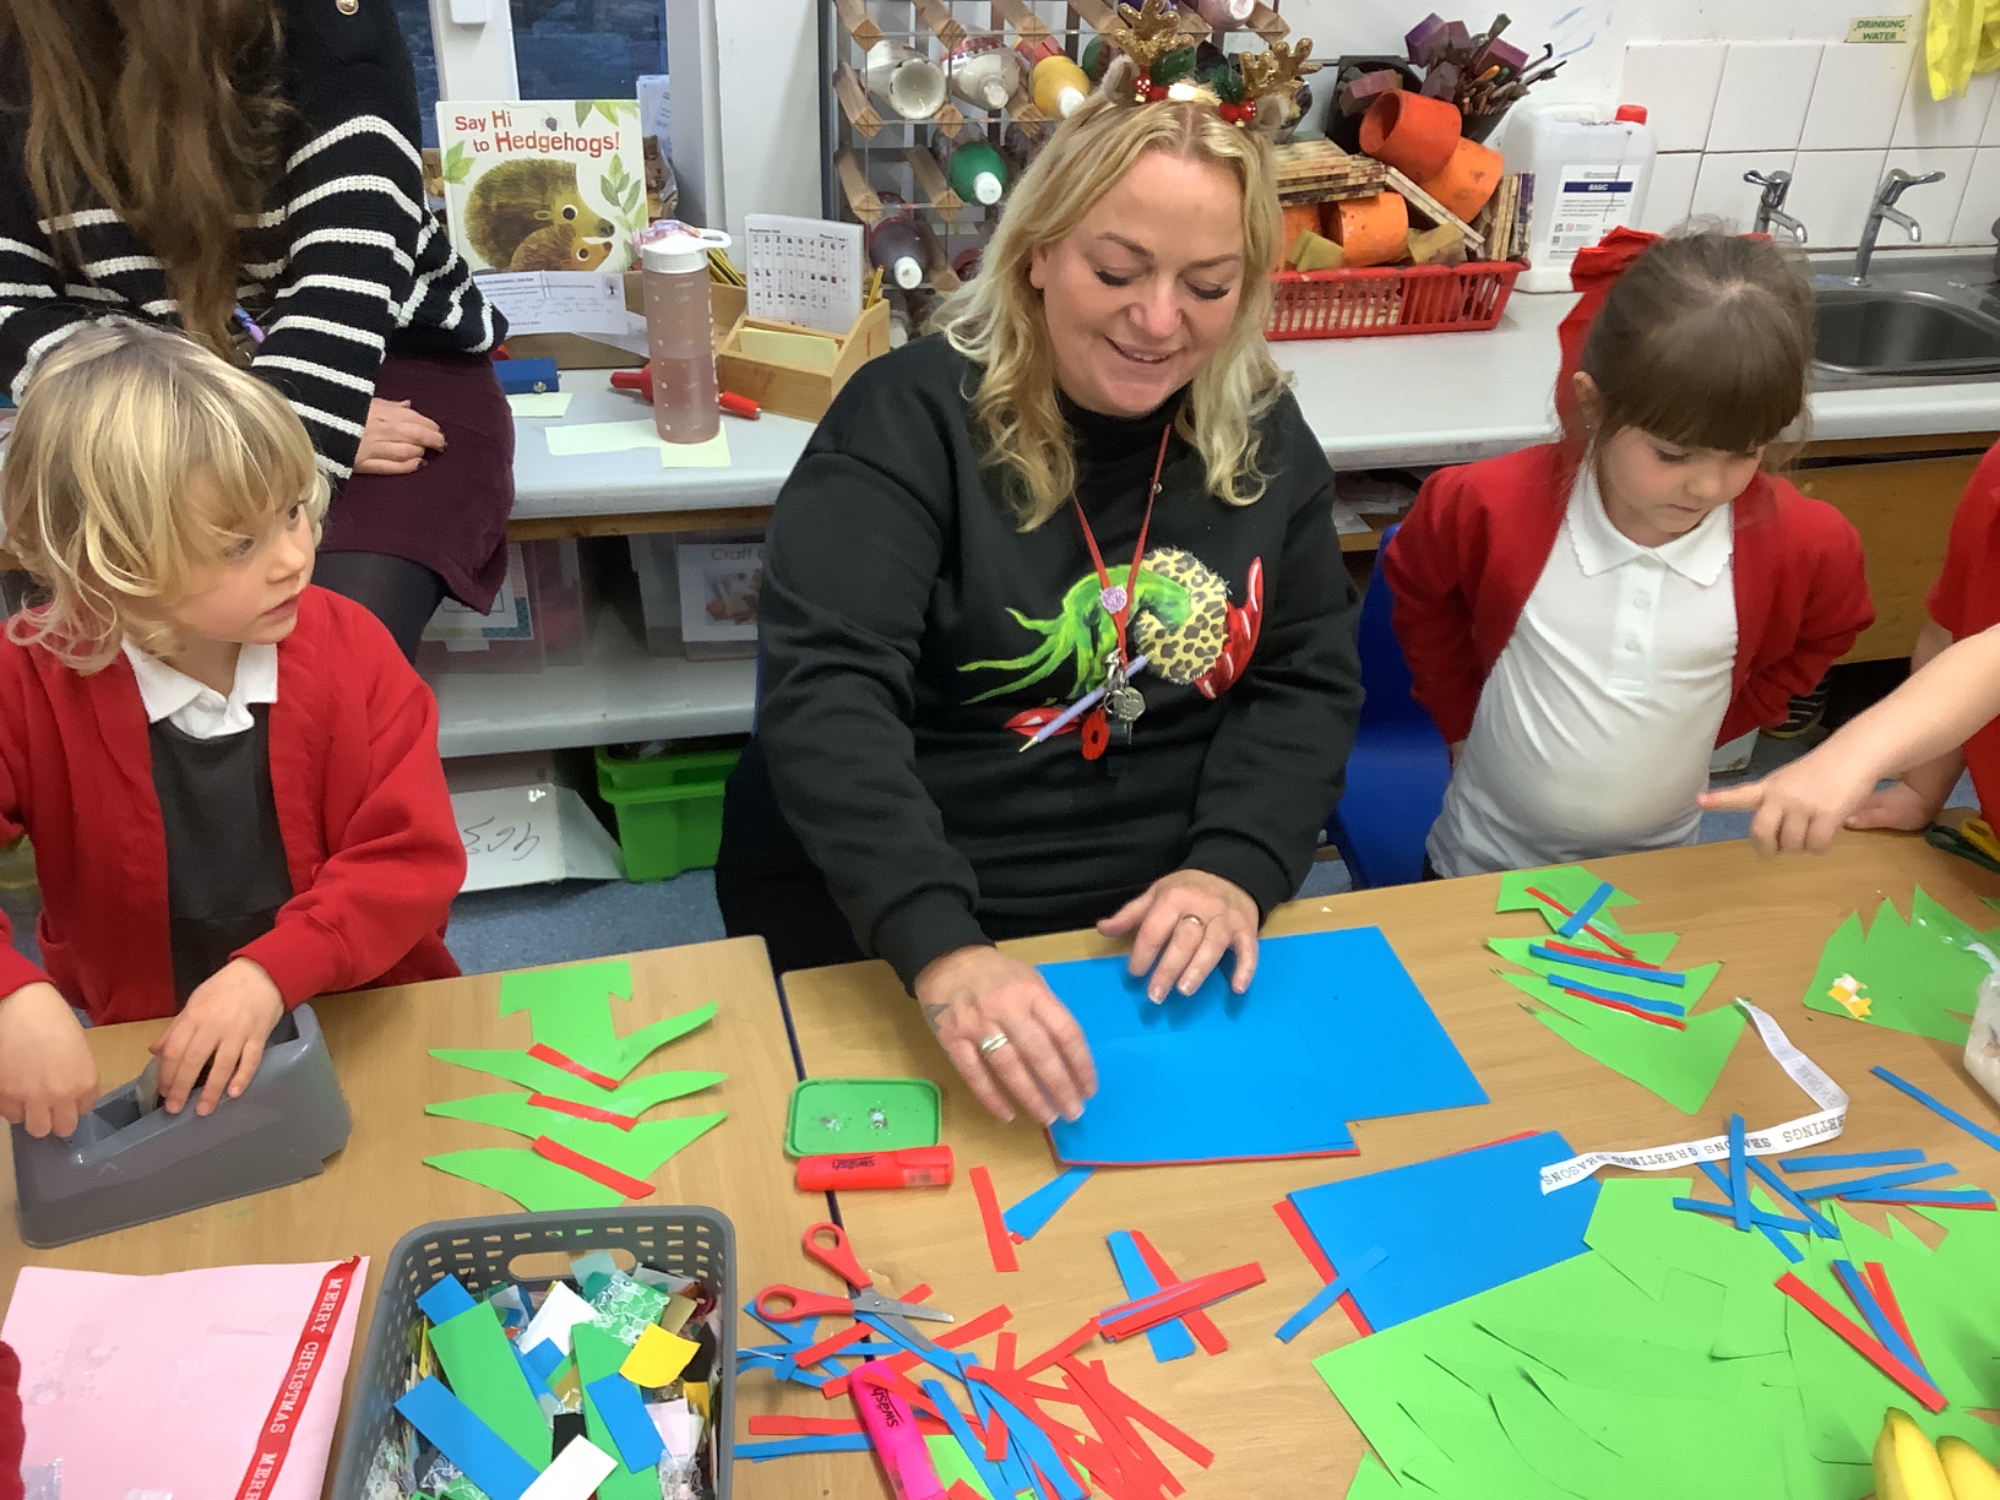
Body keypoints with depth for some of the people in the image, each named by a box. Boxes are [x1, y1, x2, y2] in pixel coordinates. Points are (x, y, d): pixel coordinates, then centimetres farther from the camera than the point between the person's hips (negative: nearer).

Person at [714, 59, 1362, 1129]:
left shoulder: (1264, 436, 3)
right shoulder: (911, 416, -12)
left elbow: (1308, 683, 4)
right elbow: (828, 695, -23)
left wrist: (1236, 868, -15)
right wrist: (941, 948, -36)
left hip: (1161, 932, 3)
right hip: (878, 930, -3)